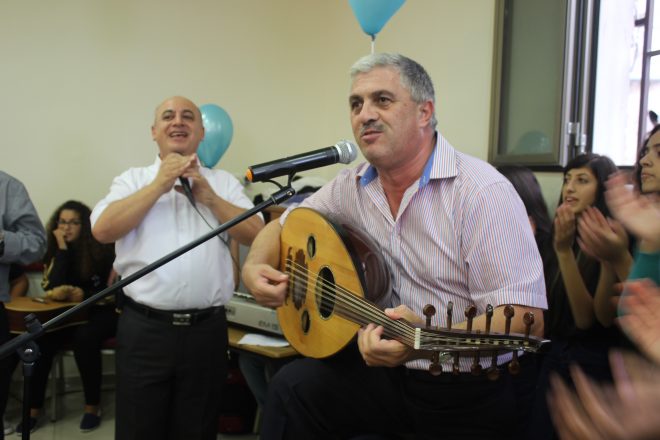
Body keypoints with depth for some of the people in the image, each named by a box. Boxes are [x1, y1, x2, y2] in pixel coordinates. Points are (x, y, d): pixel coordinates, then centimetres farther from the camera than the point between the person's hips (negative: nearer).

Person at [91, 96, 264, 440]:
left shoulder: (224, 182, 9)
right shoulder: (133, 180, 7)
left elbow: (257, 235, -2)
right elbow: (102, 230, -9)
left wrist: (207, 195, -10)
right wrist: (160, 185, -9)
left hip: (206, 328, 1)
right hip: (144, 327, -1)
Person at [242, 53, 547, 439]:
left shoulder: (481, 191, -19)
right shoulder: (353, 186, 1)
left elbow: (526, 318, -23)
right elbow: (283, 226, 14)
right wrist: (255, 266, -7)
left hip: (468, 393, -4)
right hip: (389, 373, 4)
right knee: (294, 387, -16)